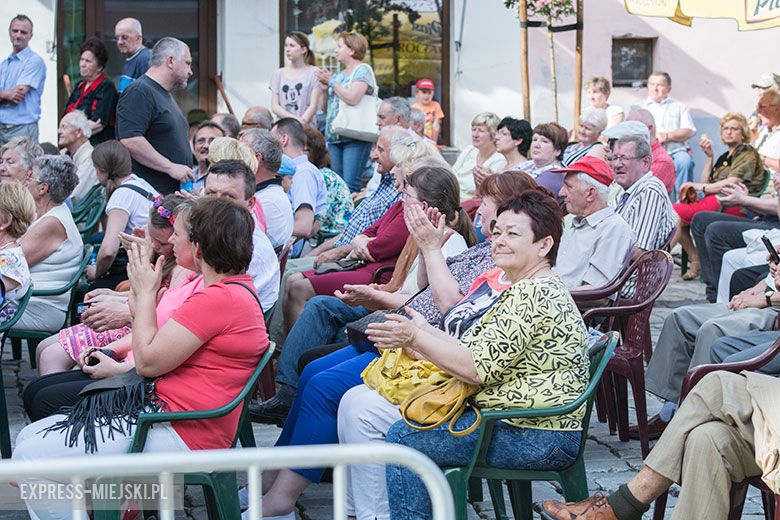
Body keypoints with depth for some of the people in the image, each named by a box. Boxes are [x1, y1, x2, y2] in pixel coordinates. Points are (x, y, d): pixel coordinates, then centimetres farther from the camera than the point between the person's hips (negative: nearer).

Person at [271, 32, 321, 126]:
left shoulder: (313, 72, 4)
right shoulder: (278, 74, 14)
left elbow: (313, 105, -2)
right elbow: (275, 106, 7)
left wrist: (301, 123, -17)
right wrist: (295, 119, -9)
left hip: (306, 127, -3)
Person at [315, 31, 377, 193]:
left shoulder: (363, 70, -3)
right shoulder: (339, 75, 20)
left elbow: (352, 98, -19)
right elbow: (325, 107, 23)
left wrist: (331, 82, -7)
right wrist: (325, 87, 6)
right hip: (335, 137, 8)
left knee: (351, 185, -15)